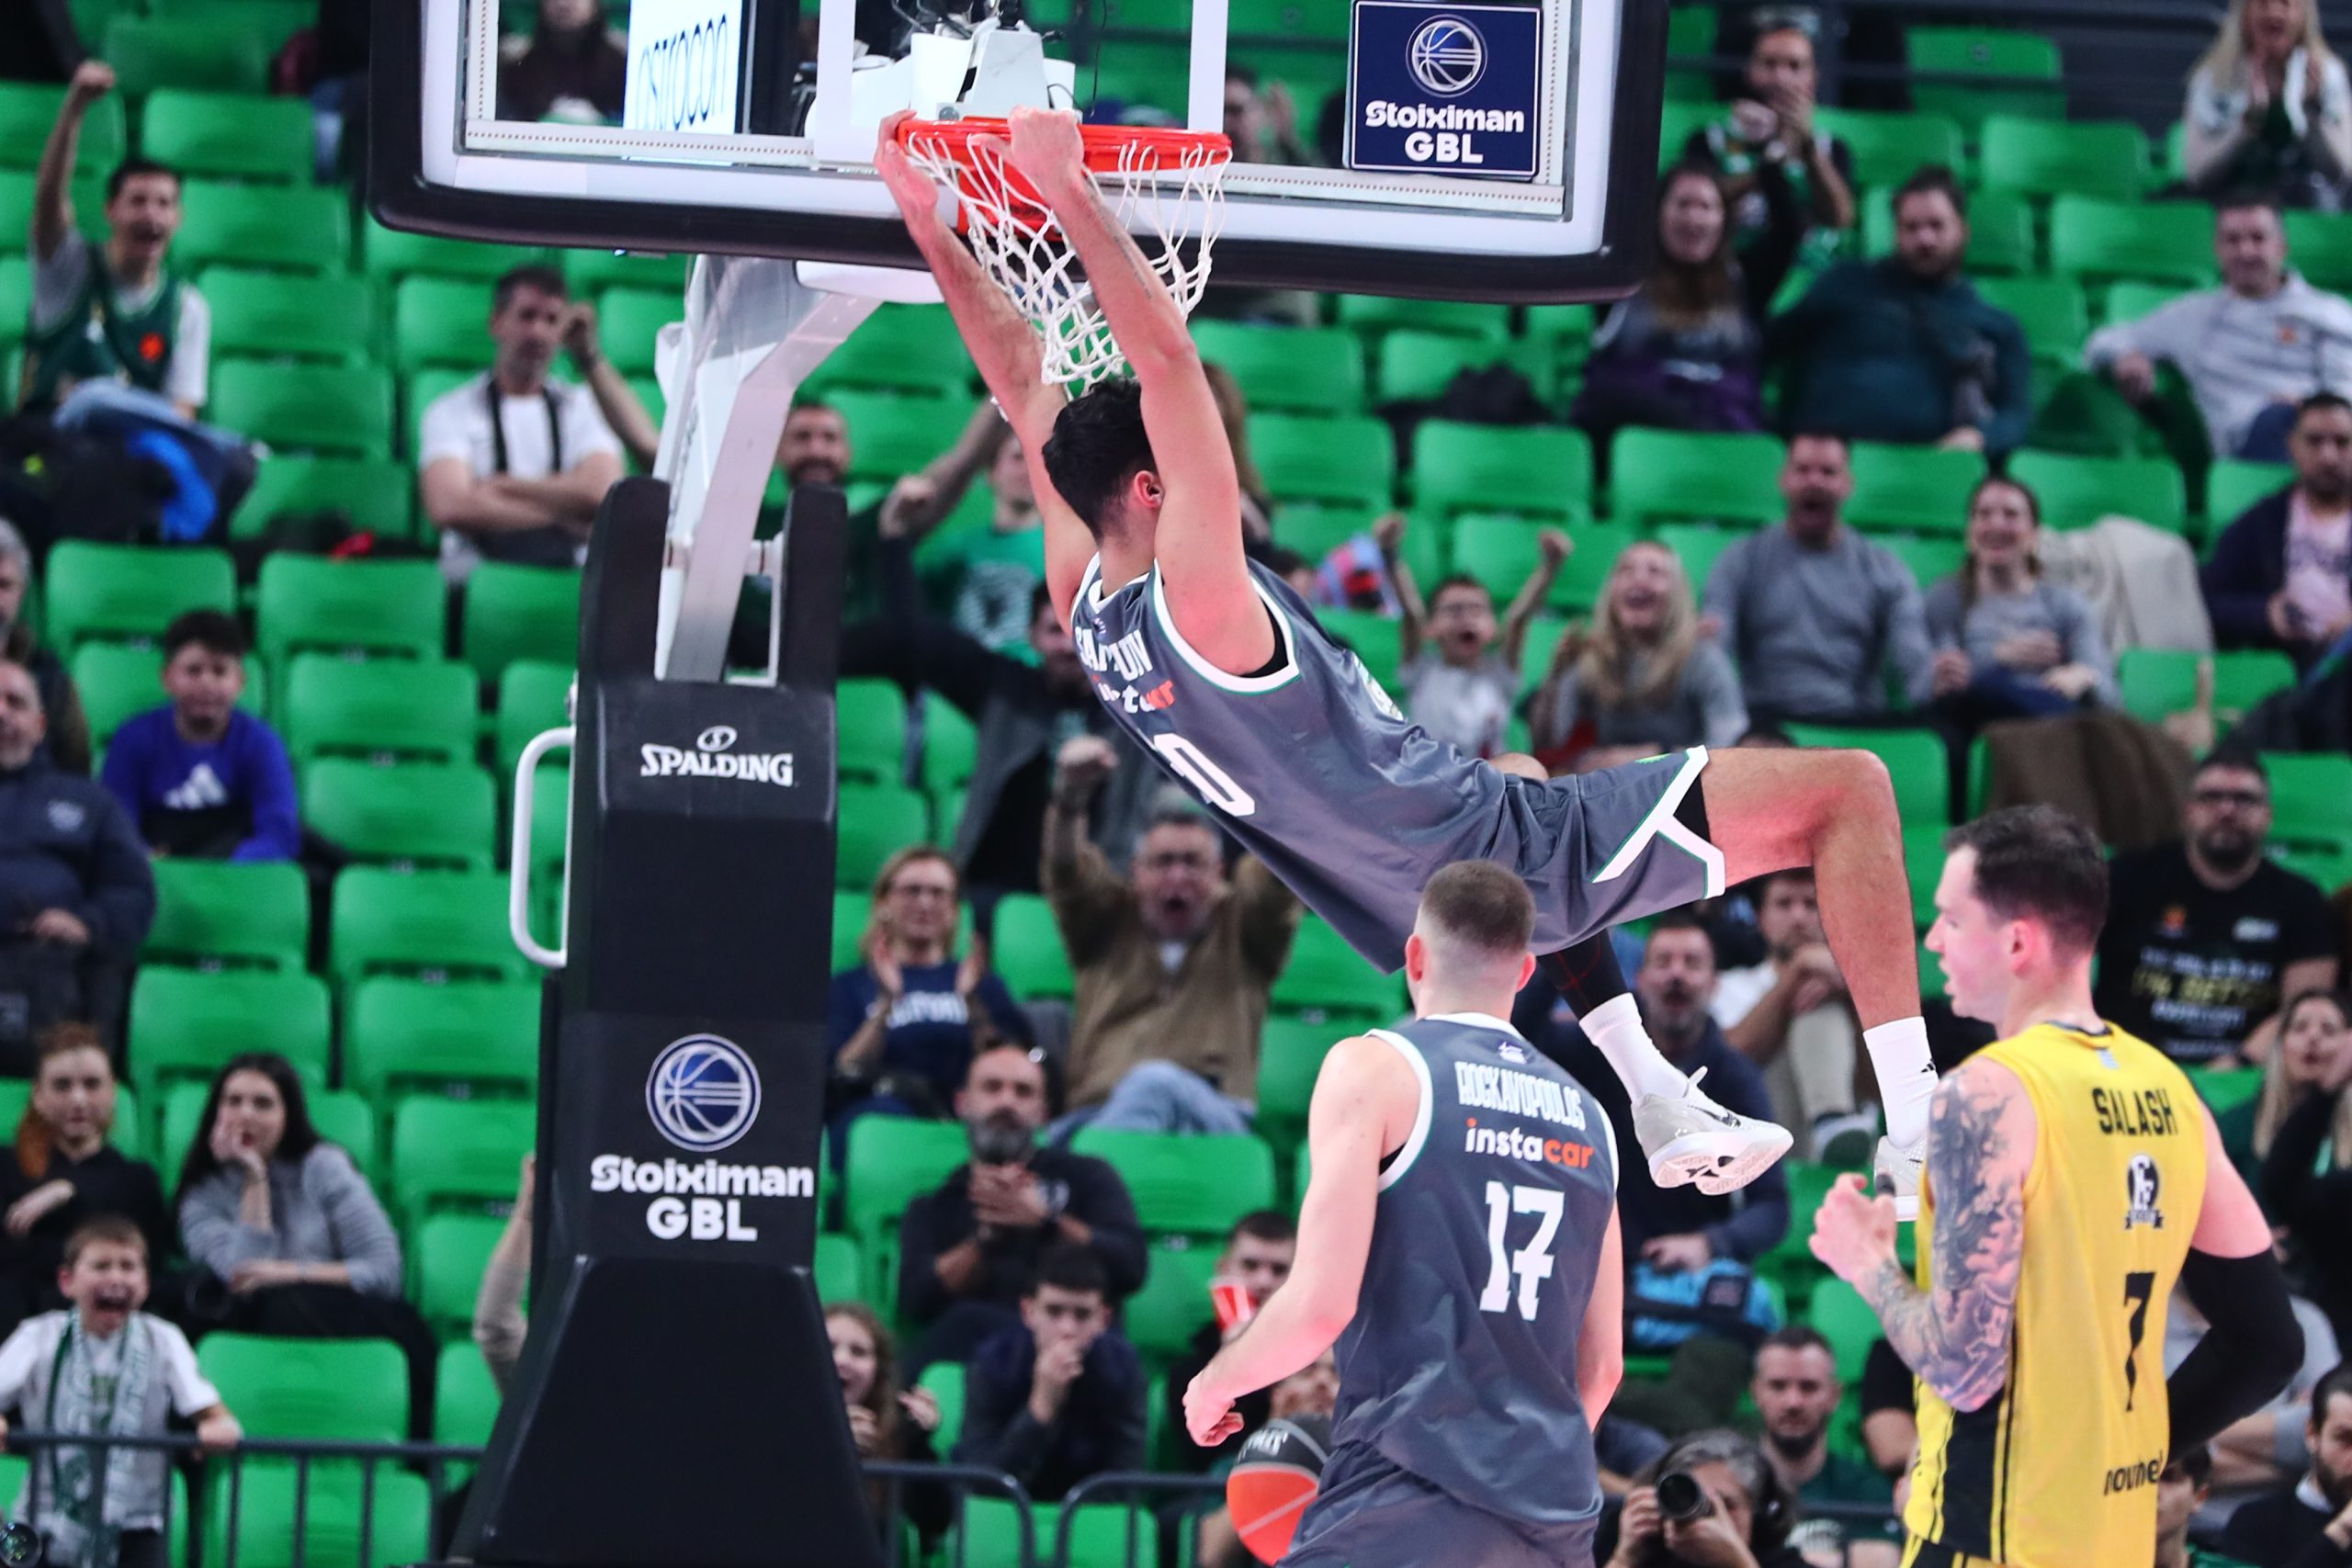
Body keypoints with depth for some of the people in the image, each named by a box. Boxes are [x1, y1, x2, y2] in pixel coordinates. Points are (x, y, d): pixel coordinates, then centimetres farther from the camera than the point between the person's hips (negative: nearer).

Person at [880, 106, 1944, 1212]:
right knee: (1846, 788, -5)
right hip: (1517, 857, -9)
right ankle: (1916, 1132, -11)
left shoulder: (1086, 608, -4)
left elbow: (1024, 386, 3)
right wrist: (1070, 194, -36)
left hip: (1430, 910, 9)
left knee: (1518, 778, 44)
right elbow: (1168, 362, -35)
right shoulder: (1198, 603, -27)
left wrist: (927, 218, 3)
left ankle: (1665, 1112, 40)